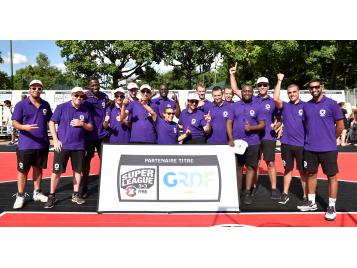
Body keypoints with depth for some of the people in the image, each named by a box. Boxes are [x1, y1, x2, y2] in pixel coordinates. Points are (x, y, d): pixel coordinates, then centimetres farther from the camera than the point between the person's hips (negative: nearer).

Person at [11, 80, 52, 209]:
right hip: (25, 144, -4)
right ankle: (20, 196, 14)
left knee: (38, 168, 14)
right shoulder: (21, 104, -5)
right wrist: (24, 127, -29)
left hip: (43, 144, 4)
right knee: (22, 170, 2)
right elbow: (14, 123, -8)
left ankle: (37, 193, 27)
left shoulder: (46, 105, 7)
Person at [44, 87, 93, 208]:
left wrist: (82, 124, -11)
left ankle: (75, 195, 22)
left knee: (77, 170, 9)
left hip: (79, 146, 3)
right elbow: (52, 123, -2)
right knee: (57, 171, 0)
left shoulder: (86, 110, 6)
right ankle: (52, 196, 13)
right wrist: (55, 140, -9)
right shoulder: (61, 107, -3)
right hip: (62, 145, -3)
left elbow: (91, 127, 10)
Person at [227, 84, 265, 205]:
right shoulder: (234, 106, 7)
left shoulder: (257, 107, 4)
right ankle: (238, 191, 20)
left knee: (251, 167, 2)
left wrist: (252, 127, -16)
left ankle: (247, 192, 10)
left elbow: (262, 124, 3)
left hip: (252, 142, -1)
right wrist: (230, 139, -8)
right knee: (237, 167, 7)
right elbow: (229, 123, 3)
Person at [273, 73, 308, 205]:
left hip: (302, 144, -2)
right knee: (288, 169, 12)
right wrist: (279, 81, -13)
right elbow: (276, 99, -15)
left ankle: (305, 196, 17)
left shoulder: (305, 106, 0)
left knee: (303, 171, 7)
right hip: (286, 144, 2)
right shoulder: (285, 106, 4)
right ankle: (285, 194, 22)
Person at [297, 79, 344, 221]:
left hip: (328, 148, -4)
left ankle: (332, 206, 13)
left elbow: (340, 126, -2)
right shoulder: (306, 105, 6)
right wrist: (312, 138, 11)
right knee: (311, 174, 13)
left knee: (332, 176, 4)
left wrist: (329, 139, 7)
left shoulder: (331, 104, -7)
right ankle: (311, 202, 26)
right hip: (309, 148, 5)